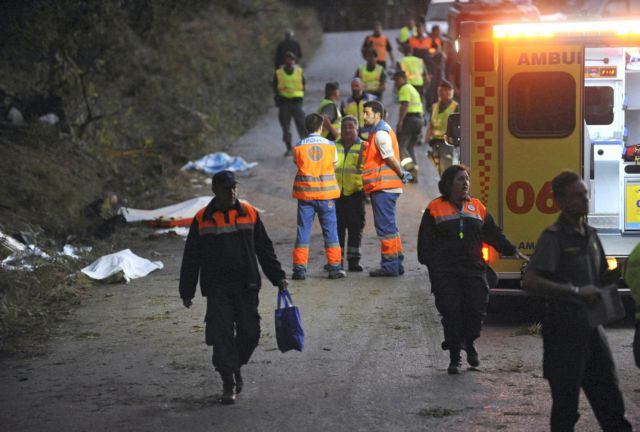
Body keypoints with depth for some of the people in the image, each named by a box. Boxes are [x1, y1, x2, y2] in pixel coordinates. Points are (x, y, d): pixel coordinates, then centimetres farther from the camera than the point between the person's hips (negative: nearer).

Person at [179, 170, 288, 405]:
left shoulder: (249, 213, 4)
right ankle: (229, 383, 1)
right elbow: (191, 259, 5)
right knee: (221, 334, -7)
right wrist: (187, 292, 5)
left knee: (249, 332, 3)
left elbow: (264, 248, 12)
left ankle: (236, 366, 30)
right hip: (217, 289, -2)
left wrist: (277, 276, 8)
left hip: (246, 286, 2)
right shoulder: (202, 219, -1)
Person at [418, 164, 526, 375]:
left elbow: (494, 234, 17)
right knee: (451, 313, -4)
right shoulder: (435, 209, 3)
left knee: (476, 309, -3)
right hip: (445, 273, -3)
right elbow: (426, 241, 3)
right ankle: (455, 357, 7)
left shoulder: (477, 207, 13)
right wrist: (429, 262, -8)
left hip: (474, 270, 3)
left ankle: (470, 343, 26)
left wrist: (512, 251, 10)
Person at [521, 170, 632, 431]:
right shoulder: (553, 238, -13)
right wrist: (575, 292, -27)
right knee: (566, 402, 0)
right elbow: (529, 282, -25)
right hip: (564, 329, -7)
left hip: (591, 328, 7)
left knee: (609, 400, 11)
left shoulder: (590, 235, 12)